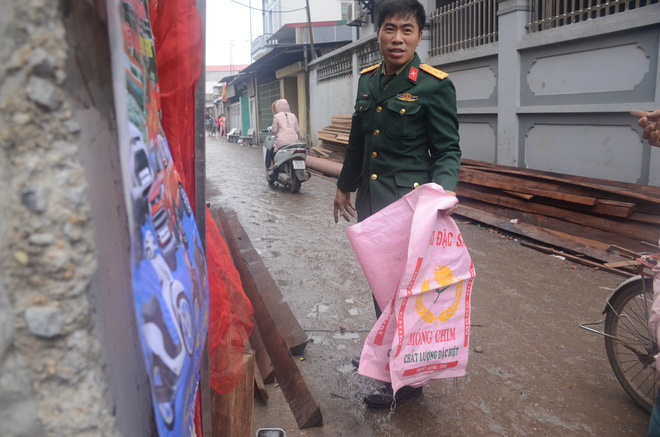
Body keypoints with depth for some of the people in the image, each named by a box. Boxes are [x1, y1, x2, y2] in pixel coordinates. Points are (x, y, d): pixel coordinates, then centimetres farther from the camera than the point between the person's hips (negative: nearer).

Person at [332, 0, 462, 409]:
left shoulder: (435, 84, -11)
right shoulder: (368, 79, 8)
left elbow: (448, 150, -9)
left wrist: (442, 188, -28)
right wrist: (345, 186, 23)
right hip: (370, 198, 7)